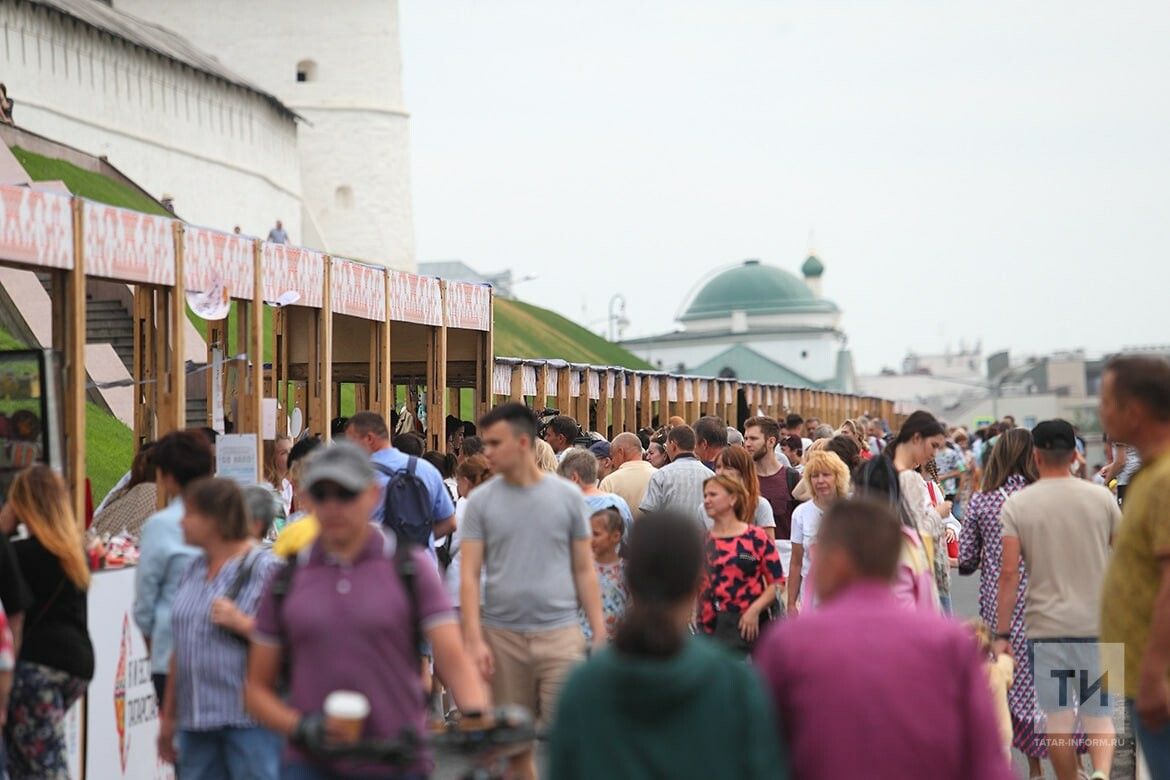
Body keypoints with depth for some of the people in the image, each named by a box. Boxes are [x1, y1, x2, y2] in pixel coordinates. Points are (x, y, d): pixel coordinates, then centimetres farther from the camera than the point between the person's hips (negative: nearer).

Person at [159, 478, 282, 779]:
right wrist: (168, 715, 20)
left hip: (249, 720, -7)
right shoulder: (194, 570, 15)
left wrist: (243, 623, -21)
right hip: (197, 721, 7)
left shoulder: (264, 569, -7)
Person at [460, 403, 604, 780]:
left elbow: (584, 570, 7)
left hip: (560, 634, -1)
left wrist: (600, 635, 2)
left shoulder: (568, 496, 2)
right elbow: (469, 575, 0)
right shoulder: (481, 501, 2)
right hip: (502, 636, 1)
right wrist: (474, 639, -10)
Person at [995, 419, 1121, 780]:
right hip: (1098, 624, 1)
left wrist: (1002, 634, -4)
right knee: (1098, 714, 8)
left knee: (1058, 718, 9)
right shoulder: (1101, 498, 0)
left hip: (1046, 626, -1)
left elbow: (1009, 573, -9)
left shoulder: (1017, 505, -5)